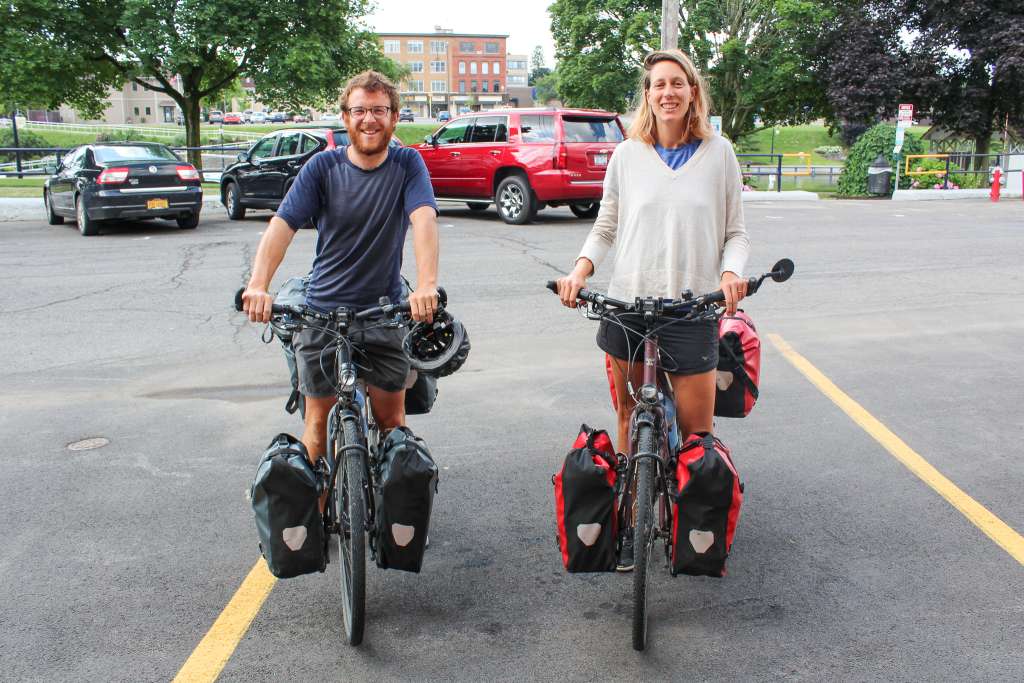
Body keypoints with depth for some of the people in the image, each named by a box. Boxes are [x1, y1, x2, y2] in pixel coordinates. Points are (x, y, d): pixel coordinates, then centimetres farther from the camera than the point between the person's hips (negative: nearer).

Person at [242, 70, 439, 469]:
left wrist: (426, 284, -38)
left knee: (391, 417, 5)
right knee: (320, 420, 5)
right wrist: (258, 284, -32)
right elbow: (282, 225, -14)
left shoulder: (407, 164, -3)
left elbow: (424, 219, -20)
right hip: (323, 312, 0)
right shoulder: (323, 167, -3)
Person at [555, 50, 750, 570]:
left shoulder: (718, 153, 5)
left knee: (697, 433, -2)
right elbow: (606, 227, 12)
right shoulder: (627, 155, 7)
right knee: (629, 415, 10)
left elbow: (735, 231, 7)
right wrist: (582, 267, -6)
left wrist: (732, 272, -13)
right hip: (627, 302, 2)